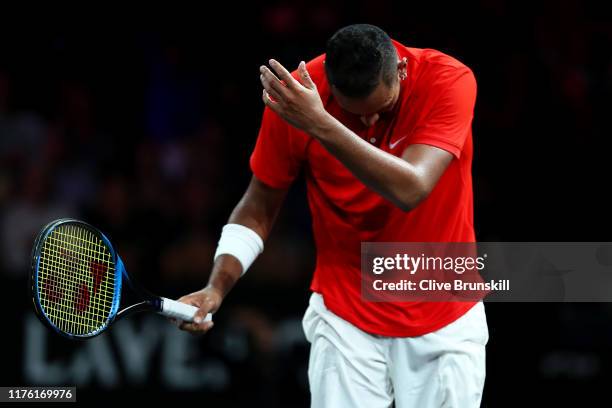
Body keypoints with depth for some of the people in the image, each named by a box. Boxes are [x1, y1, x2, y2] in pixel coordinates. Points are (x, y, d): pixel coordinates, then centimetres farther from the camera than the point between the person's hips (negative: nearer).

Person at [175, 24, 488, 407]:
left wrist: (321, 126, -41)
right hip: (347, 317, 0)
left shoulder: (449, 80, -20)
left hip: (444, 319, 0)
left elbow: (410, 190, -33)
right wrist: (218, 286, -19)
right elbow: (259, 207, -3)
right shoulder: (296, 97, -15)